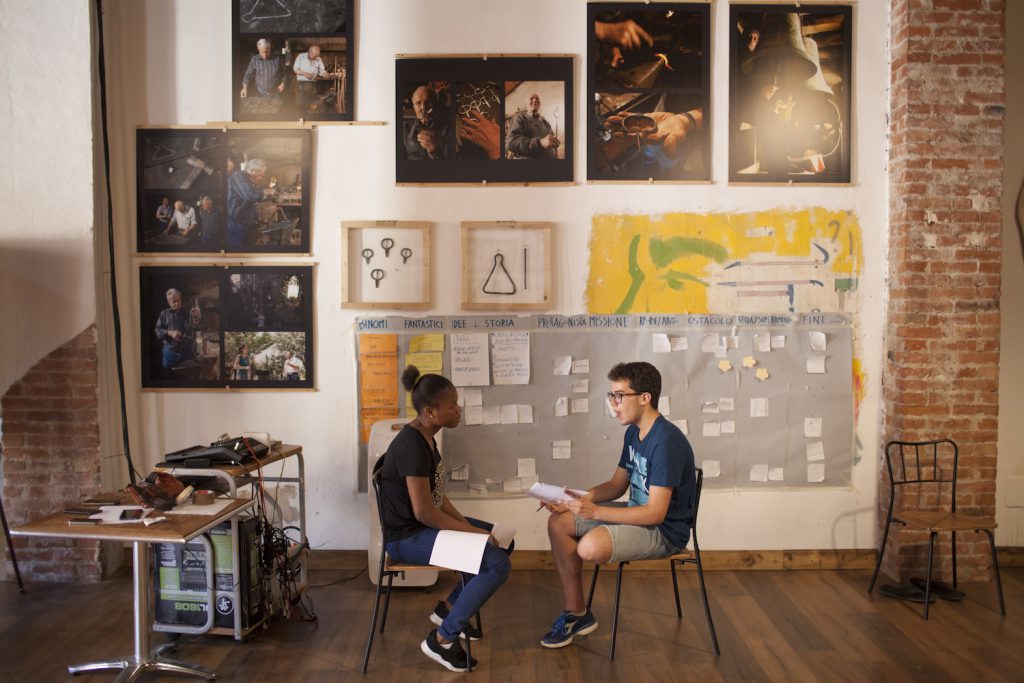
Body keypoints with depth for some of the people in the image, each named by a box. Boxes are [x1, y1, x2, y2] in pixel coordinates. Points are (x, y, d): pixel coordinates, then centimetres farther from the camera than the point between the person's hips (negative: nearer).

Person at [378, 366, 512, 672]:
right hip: (408, 537, -10)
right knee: (497, 564, -19)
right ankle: (441, 639, -4)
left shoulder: (424, 437, 5)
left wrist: (467, 523, -2)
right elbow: (424, 512, -25)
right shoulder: (412, 446, -25)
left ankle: (449, 608, 20)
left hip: (425, 524, 10)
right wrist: (471, 530, -16)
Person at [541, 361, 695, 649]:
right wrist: (578, 499, -4)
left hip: (665, 530, -10)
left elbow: (655, 513, -27)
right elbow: (617, 485, 14)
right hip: (638, 514, 10)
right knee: (559, 523, 1)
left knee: (590, 546, -31)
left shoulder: (667, 441, -25)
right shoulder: (633, 433, 6)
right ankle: (575, 613, 7)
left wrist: (594, 510, -30)